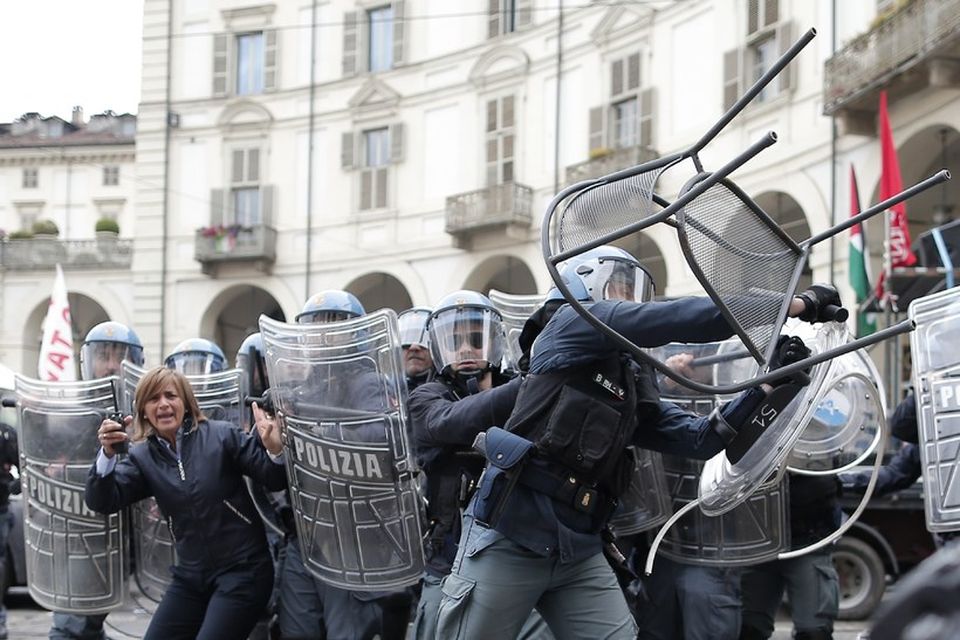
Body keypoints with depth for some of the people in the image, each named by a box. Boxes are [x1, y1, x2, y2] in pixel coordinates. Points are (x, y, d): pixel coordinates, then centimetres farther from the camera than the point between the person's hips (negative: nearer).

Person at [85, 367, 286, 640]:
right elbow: (103, 502, -8)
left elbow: (276, 481, -8)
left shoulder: (222, 435, -7)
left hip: (241, 571, -5)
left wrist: (274, 449, -31)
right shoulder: (143, 456, 4)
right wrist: (108, 453, -26)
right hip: (191, 576, 5)